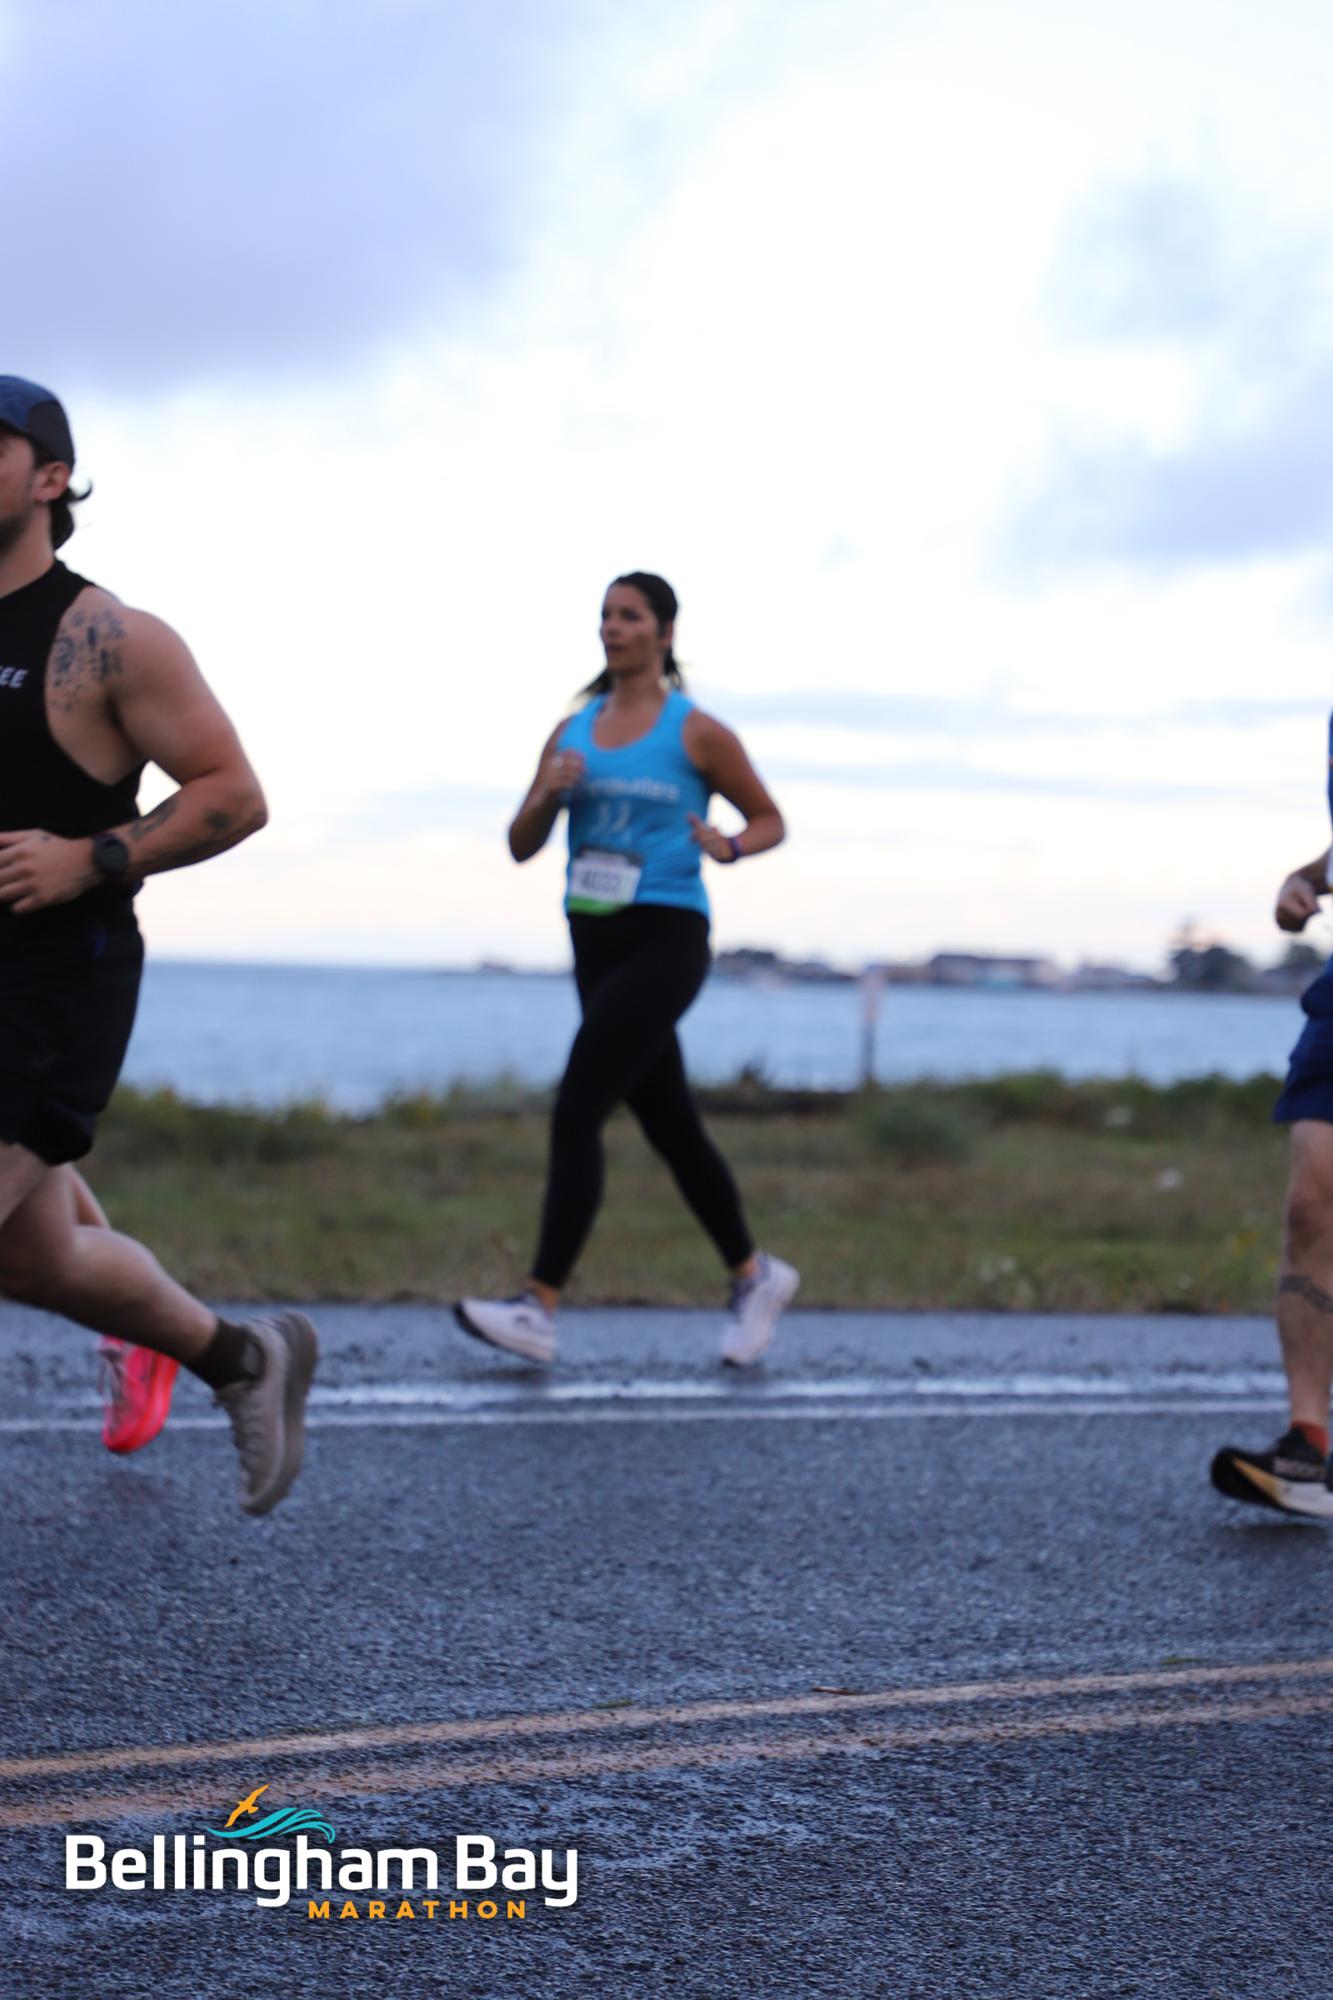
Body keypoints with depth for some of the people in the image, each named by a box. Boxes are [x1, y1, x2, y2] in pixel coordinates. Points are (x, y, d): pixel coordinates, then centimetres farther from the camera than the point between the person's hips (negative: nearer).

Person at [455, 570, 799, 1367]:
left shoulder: (697, 732, -3)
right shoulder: (573, 732, 12)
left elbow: (770, 821, 6)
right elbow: (522, 847, 12)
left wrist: (727, 846, -16)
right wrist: (545, 795, -8)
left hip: (666, 941, -6)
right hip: (597, 943, 7)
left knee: (576, 1111, -17)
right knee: (669, 1126, 14)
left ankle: (539, 1308, -19)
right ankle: (755, 1275, 30)